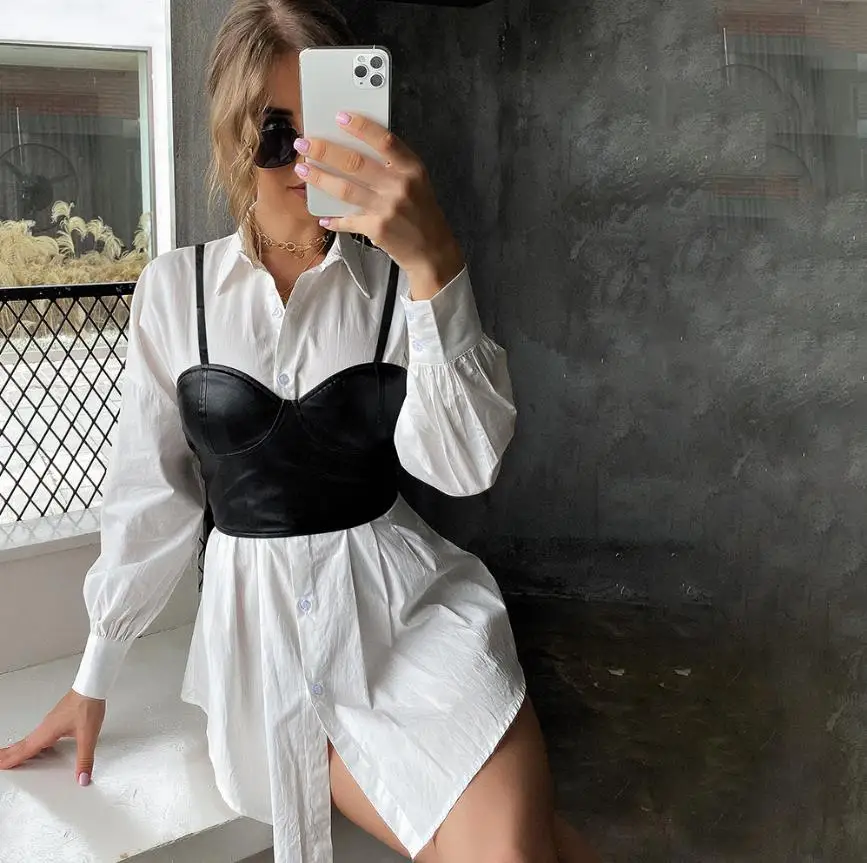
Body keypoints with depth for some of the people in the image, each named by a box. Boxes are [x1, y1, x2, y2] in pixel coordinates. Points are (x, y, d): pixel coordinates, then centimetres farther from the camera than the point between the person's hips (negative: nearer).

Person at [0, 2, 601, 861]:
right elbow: (150, 490, 8)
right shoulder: (174, 289, 1)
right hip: (262, 624, 1)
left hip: (407, 604, 0)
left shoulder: (402, 280, -2)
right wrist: (95, 676, 12)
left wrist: (434, 266, -32)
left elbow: (465, 464, -18)